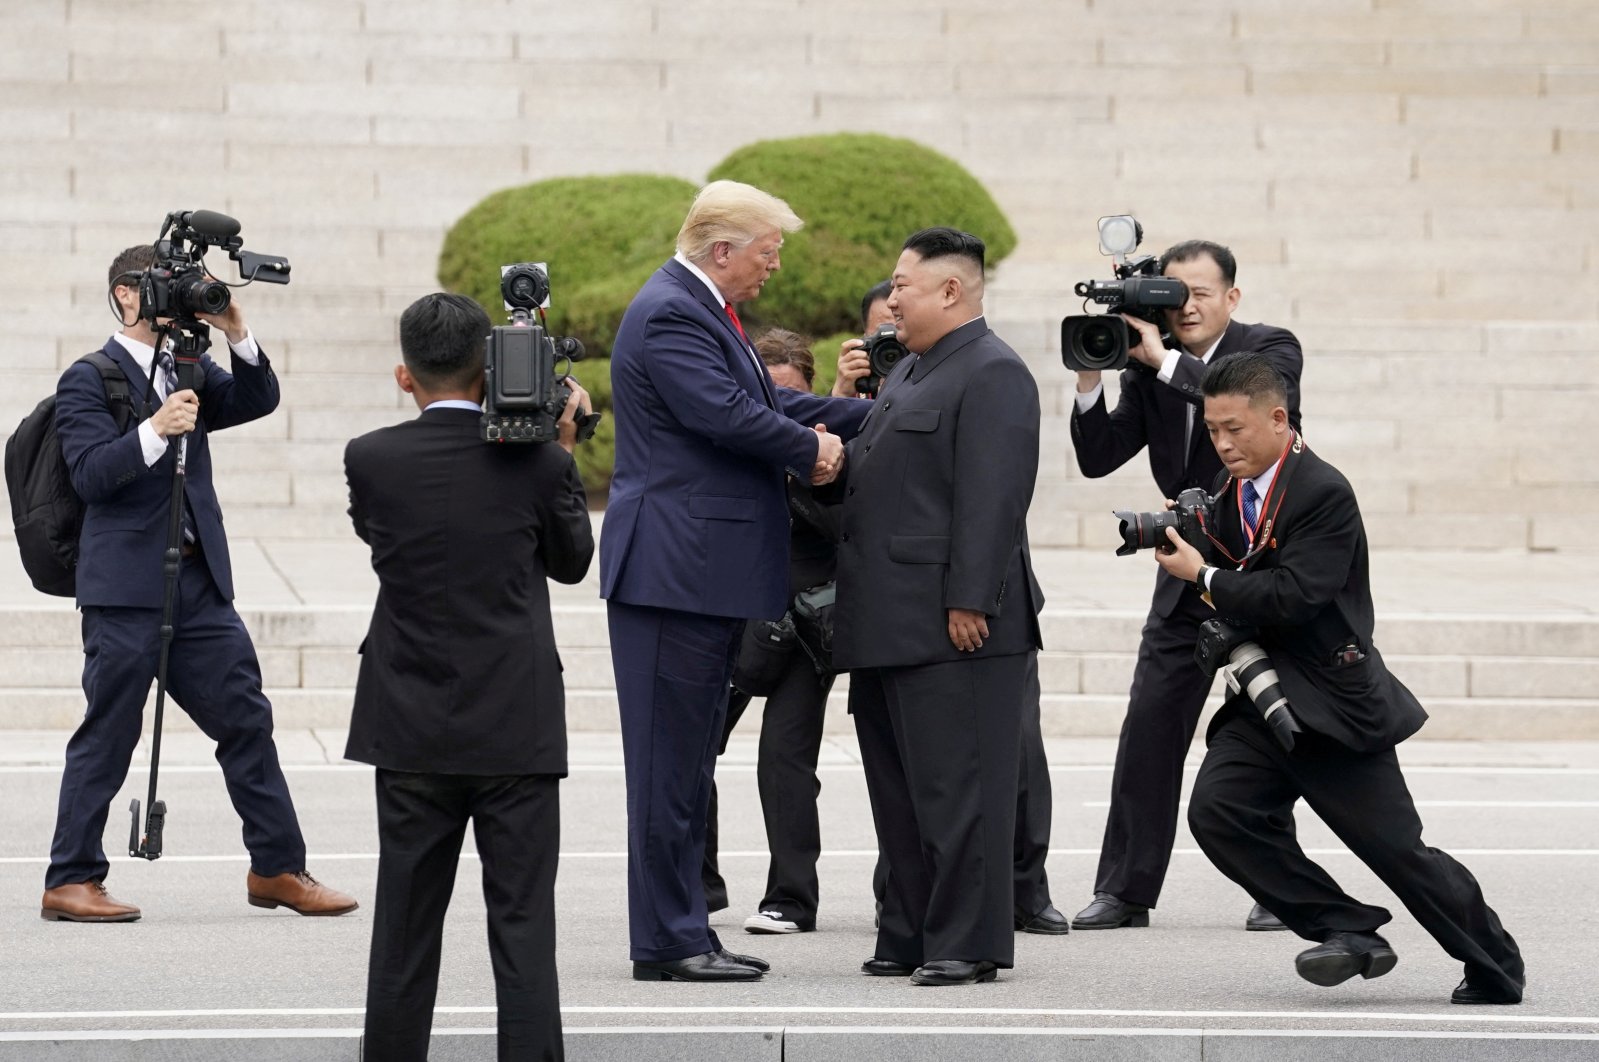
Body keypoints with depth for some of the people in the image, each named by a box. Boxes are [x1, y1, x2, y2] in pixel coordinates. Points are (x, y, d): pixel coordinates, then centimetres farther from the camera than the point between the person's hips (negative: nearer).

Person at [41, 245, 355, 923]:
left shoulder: (191, 372, 16)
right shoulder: (88, 381, -2)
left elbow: (258, 401, 3)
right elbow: (89, 474, -14)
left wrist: (236, 333, -10)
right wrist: (154, 430, -27)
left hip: (199, 582, 6)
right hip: (125, 585, -6)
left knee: (246, 719, 6)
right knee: (109, 733, -3)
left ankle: (277, 868, 14)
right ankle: (70, 881, 4)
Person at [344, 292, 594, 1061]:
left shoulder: (371, 459, -6)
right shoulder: (535, 461, -8)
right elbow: (571, 561, 8)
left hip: (412, 732, 2)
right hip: (518, 730, -1)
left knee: (405, 929, 10)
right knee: (522, 927, 0)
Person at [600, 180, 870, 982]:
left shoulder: (701, 310, 18)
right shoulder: (670, 314, -15)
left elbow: (768, 402, 19)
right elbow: (728, 415, -24)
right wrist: (813, 449, -7)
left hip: (707, 576, 11)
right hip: (673, 573, -11)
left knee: (688, 763, 13)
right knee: (670, 760, -6)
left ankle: (681, 934, 18)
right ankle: (667, 942, -3)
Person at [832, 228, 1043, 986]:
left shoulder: (992, 375, -10)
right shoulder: (910, 372, 21)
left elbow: (992, 498, -18)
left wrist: (968, 603, -22)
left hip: (952, 627, -10)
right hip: (890, 625, 10)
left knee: (955, 789, -7)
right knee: (899, 791, 12)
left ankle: (968, 944, -4)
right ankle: (910, 936, 18)